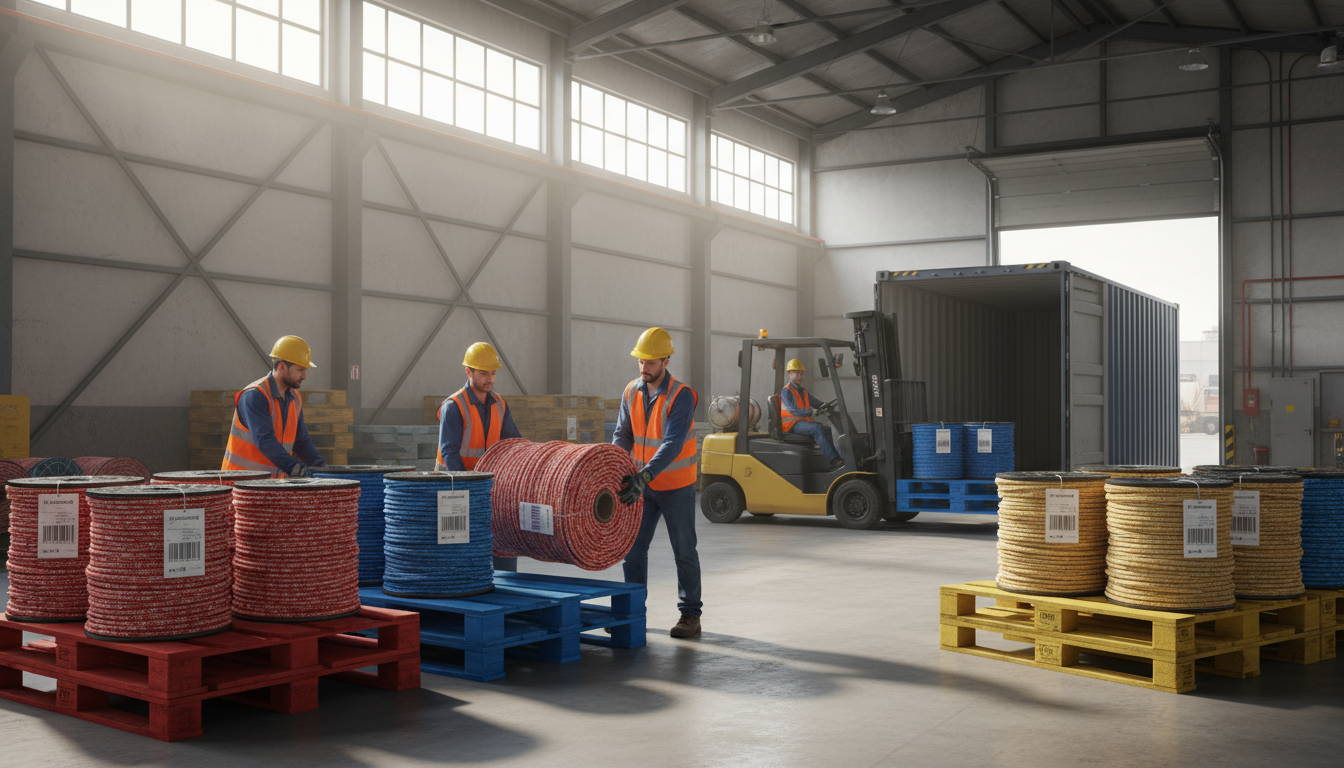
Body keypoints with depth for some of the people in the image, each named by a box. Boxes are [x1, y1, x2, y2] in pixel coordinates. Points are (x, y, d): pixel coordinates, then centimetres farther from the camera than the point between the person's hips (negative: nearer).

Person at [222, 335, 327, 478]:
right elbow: (264, 440, -25)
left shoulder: (295, 399, 11)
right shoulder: (254, 396, -15)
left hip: (275, 477, 7)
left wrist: (318, 463, -2)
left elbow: (301, 441, 15)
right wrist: (292, 466, -35)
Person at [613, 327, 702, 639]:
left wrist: (644, 476, -39)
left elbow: (673, 444, -29)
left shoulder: (682, 396, -21)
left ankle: (690, 615, 15)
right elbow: (622, 435, 2)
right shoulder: (631, 392, -2)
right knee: (633, 547, 3)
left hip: (676, 487, -5)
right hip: (643, 486, 5)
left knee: (684, 552, 5)